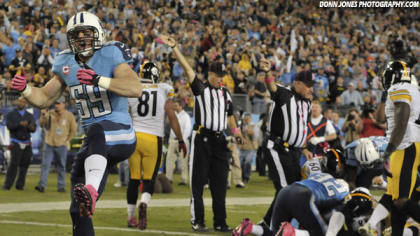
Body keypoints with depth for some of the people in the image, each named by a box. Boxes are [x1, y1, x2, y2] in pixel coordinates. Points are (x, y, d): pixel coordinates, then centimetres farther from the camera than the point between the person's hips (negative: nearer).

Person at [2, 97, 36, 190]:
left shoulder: (29, 116, 8)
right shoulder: (10, 115, 0)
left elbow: (33, 129, -3)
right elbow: (9, 126, -16)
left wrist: (31, 127, -28)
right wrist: (20, 124, -32)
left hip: (26, 143, 3)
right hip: (16, 143, -3)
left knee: (24, 165, -1)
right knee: (14, 164, -14)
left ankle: (20, 185, 6)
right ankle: (7, 185, -12)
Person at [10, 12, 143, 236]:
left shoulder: (110, 56, -9)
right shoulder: (66, 64, 9)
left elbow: (136, 89, -25)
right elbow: (45, 98, 20)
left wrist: (98, 80, -35)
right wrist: (25, 89, -2)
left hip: (119, 136, -7)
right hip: (97, 145, 7)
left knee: (96, 130, -43)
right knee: (79, 212, 3)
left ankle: (91, 190, -61)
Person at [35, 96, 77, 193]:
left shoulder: (69, 116, 0)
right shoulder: (50, 113, 4)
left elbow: (74, 129, 7)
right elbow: (42, 124, -3)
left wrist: (68, 140, 3)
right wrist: (43, 116, -19)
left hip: (61, 145, -1)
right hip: (49, 144, 1)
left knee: (61, 166, 6)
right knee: (45, 164, -8)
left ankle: (61, 186, 13)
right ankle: (42, 185, -11)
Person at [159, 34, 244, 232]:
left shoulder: (226, 94, 16)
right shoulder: (200, 88, 0)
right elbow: (187, 68, -9)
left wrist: (235, 130, 8)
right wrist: (173, 48, -18)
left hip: (219, 140, 5)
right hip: (201, 138, -5)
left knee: (220, 183, 7)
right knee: (198, 181, -3)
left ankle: (220, 222, 13)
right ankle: (197, 221, 1)